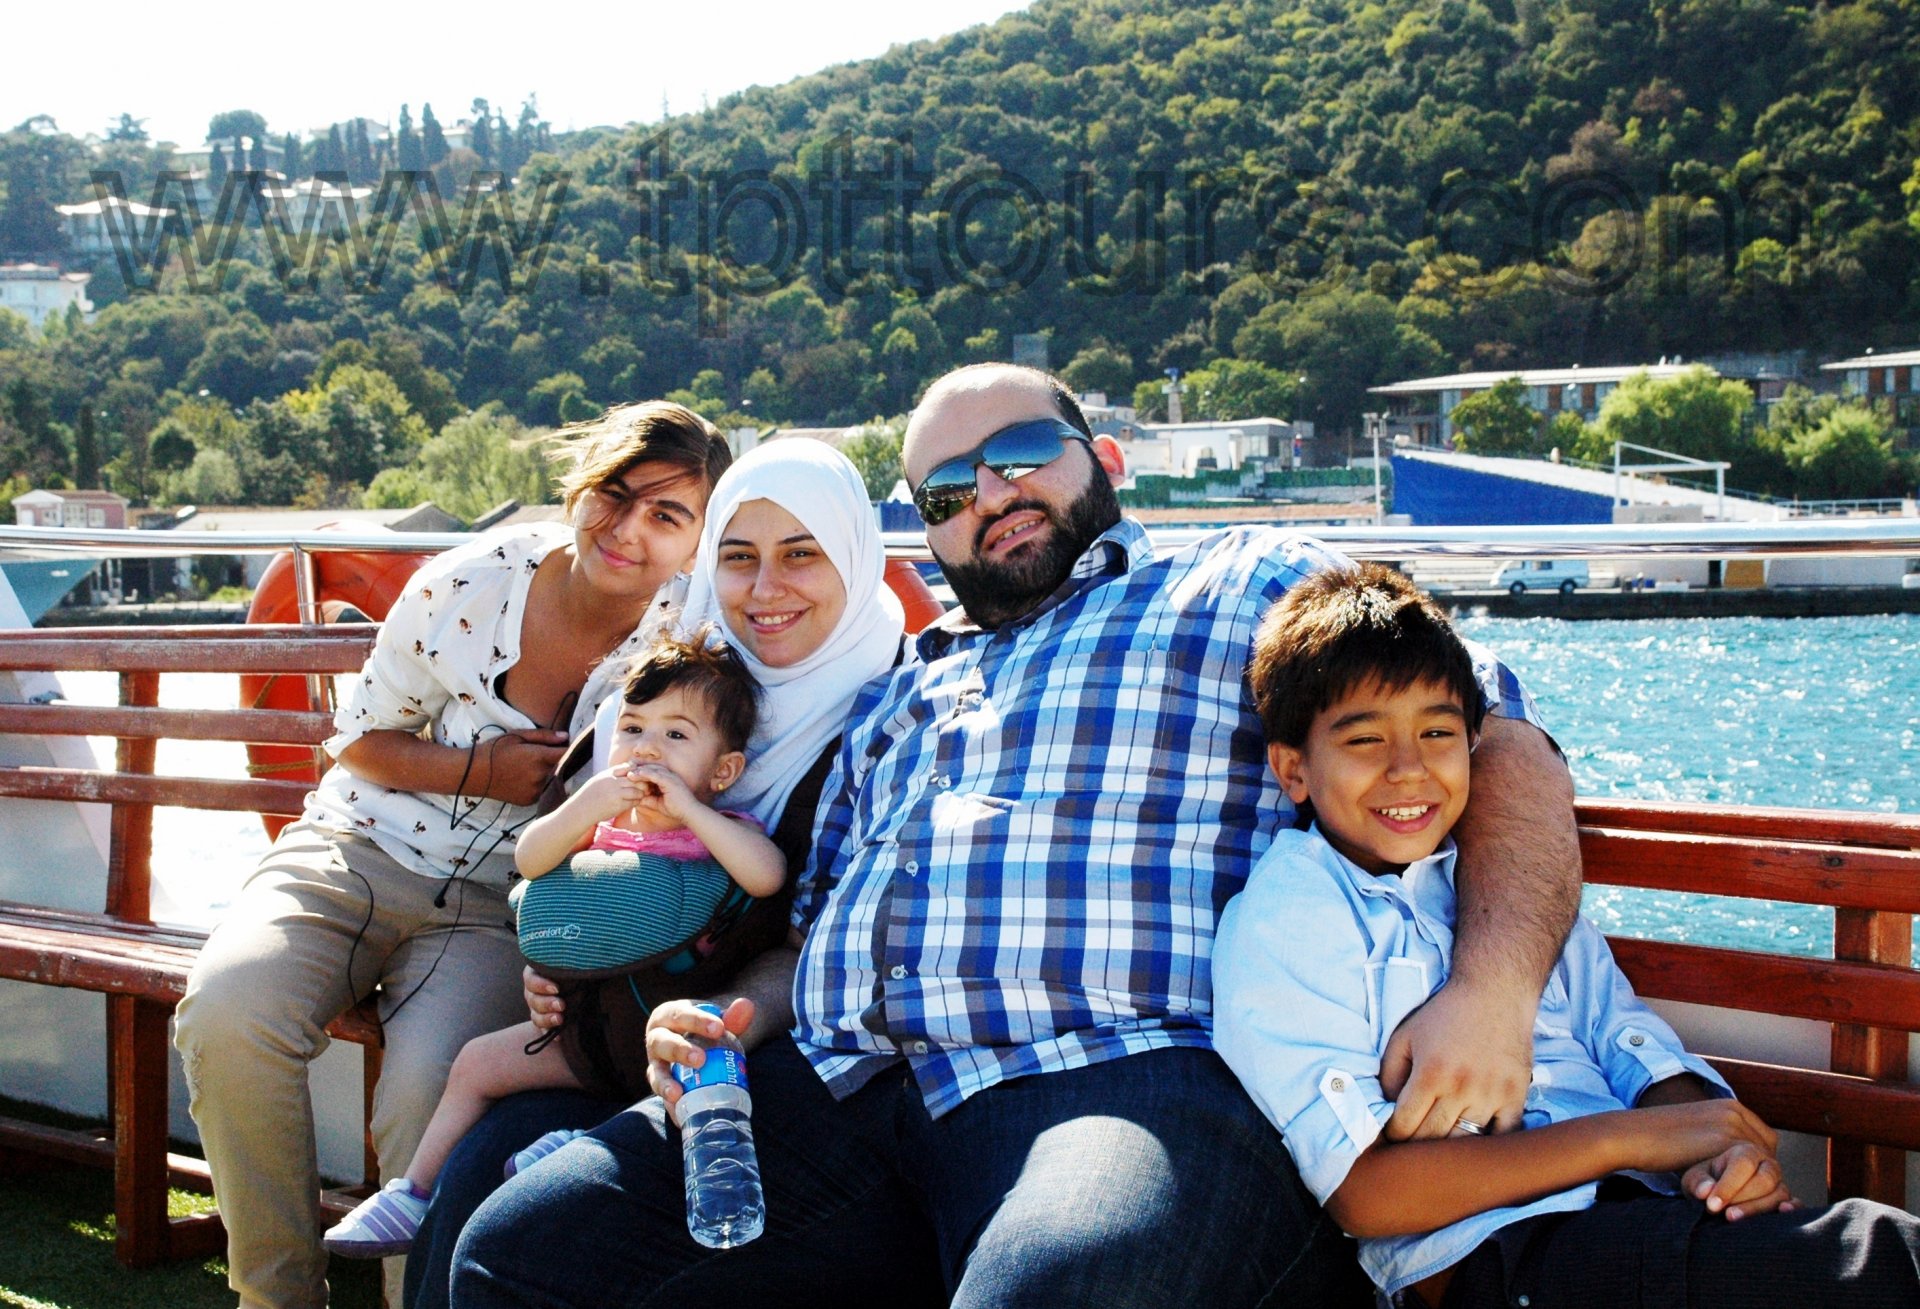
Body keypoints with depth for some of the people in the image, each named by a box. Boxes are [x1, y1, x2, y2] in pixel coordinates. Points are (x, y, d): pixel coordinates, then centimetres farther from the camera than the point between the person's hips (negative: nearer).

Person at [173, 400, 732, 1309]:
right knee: (226, 1014, -26)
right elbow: (362, 737, 5)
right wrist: (480, 771, -12)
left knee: (431, 1088, -31)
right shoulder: (469, 586, -9)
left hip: (500, 903, -1)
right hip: (358, 854, 1)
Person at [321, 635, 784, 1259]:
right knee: (477, 1062, 11)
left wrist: (690, 809, -29)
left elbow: (768, 874, -32)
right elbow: (529, 859, -7)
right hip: (589, 1016, 6)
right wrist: (582, 811, -25)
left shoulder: (721, 831, -10)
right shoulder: (606, 820, 6)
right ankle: (413, 1196, 24)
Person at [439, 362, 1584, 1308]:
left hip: (1134, 1069, -5)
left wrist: (1492, 990, -13)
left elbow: (1503, 749, 5)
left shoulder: (1251, 583, 15)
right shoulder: (902, 695, 32)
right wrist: (727, 1021, 10)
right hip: (841, 1089, 6)